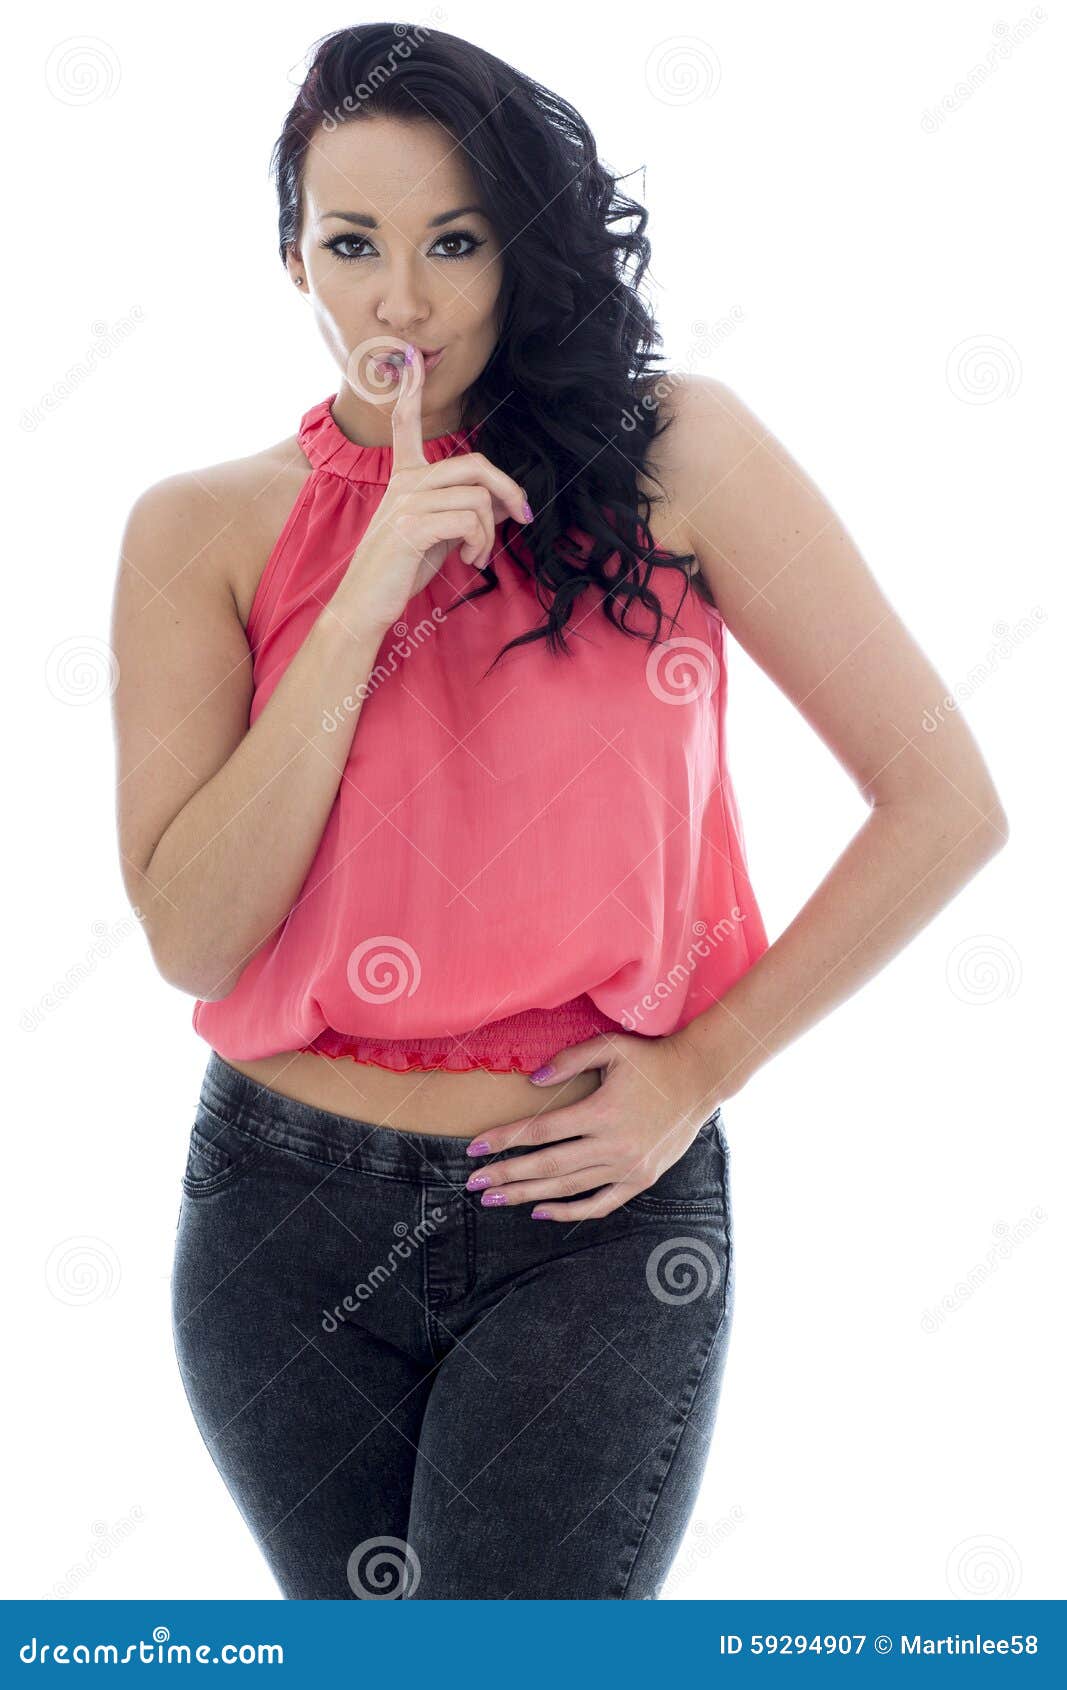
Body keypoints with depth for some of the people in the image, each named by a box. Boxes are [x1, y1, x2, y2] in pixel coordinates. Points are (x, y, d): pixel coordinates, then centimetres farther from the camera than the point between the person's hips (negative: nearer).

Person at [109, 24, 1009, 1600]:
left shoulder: (677, 453, -6)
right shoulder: (207, 529, -2)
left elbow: (946, 803, -5)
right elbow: (191, 937, -12)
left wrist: (705, 1067, -7)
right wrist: (364, 602, -19)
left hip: (596, 1216, -2)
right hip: (288, 1224, 3)